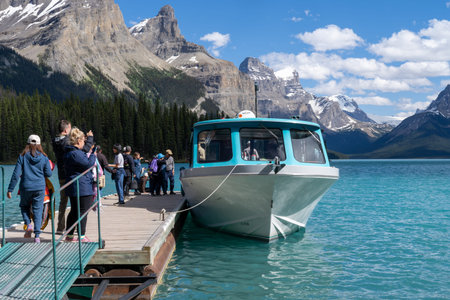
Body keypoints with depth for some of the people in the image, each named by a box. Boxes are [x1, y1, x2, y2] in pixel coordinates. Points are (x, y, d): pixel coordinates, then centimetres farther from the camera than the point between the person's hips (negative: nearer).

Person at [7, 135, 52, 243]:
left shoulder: (23, 156, -4)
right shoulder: (44, 157, -1)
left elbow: (16, 174, -6)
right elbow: (48, 173, -1)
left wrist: (10, 189, -3)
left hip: (26, 187, -1)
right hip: (40, 187, 1)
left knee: (24, 206, 22)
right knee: (38, 210, 6)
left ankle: (28, 224, -2)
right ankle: (37, 236, 1)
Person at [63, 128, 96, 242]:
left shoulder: (69, 152, 16)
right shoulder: (75, 153, -18)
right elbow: (88, 164, -18)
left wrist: (88, 153, 22)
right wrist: (93, 155, -4)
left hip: (73, 189, 11)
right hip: (82, 188, -11)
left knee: (74, 211, 17)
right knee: (83, 211, -4)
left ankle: (69, 235, 22)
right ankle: (82, 236, -1)